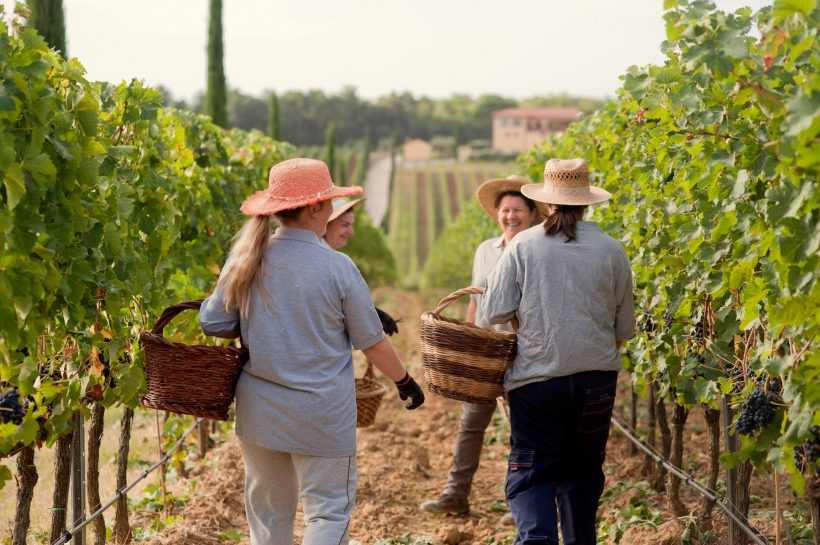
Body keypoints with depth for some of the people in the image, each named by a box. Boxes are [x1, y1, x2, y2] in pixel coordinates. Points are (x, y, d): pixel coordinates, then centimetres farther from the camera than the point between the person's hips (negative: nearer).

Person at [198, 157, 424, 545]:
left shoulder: (246, 260, -4)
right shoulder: (337, 268, -13)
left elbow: (212, 323, 3)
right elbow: (372, 342, -4)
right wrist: (405, 382, 12)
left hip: (259, 410, 4)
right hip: (321, 417, -4)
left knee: (268, 512, 18)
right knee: (329, 511, 7)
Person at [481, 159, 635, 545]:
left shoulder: (523, 246, -6)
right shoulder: (611, 251, 0)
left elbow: (494, 313, -6)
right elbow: (624, 330, 7)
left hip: (536, 379, -2)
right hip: (596, 378, 2)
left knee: (530, 472, 4)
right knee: (581, 473, 17)